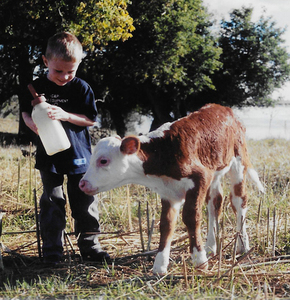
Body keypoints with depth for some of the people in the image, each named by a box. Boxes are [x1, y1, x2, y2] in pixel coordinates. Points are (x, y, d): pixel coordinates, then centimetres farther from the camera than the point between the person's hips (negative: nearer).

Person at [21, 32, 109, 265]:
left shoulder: (81, 88, -5)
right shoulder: (38, 87, -1)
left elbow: (91, 119, -6)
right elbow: (26, 112, 10)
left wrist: (65, 115, -21)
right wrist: (33, 124, -12)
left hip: (78, 156, 0)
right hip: (49, 155, 1)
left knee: (85, 202, 6)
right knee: (52, 202, 4)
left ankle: (89, 245, 20)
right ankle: (52, 250, 12)